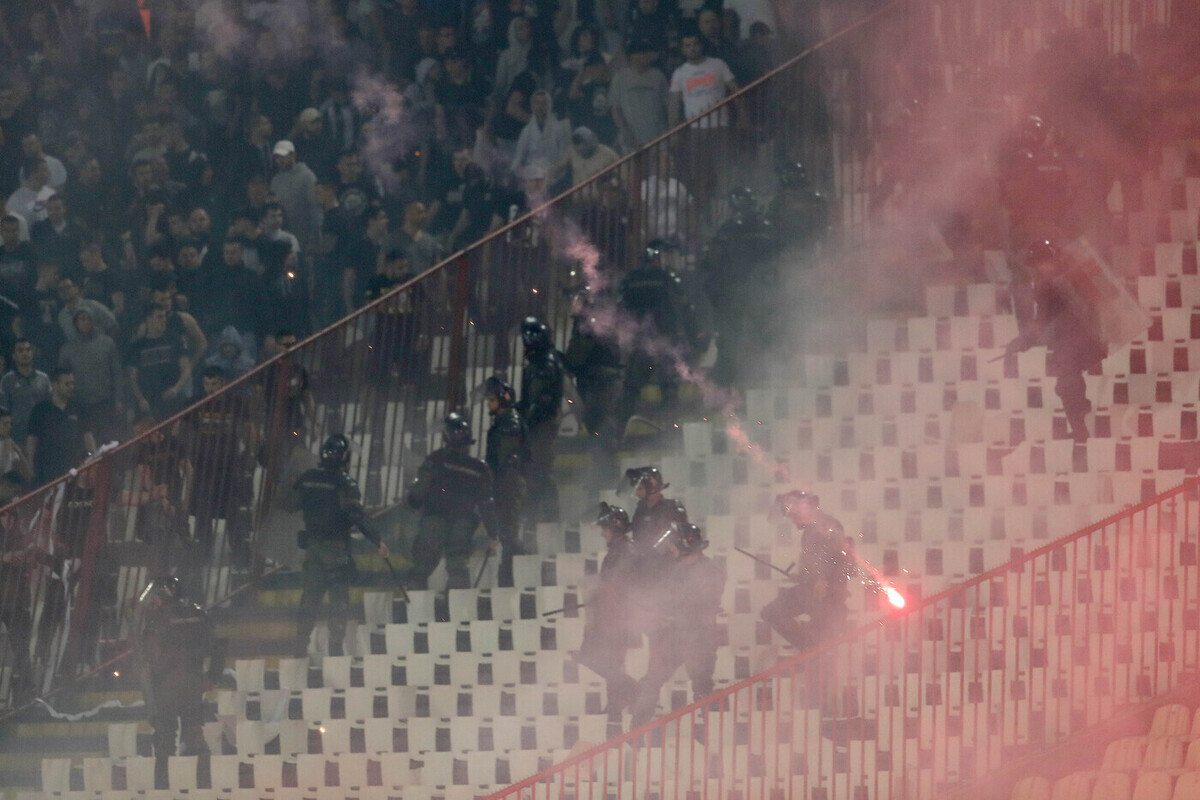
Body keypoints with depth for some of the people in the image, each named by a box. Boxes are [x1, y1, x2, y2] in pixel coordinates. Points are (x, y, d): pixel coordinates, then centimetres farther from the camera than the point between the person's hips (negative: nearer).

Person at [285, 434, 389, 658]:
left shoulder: (307, 479, 4)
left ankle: (300, 647, 14)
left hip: (312, 545, 6)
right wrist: (378, 540, -18)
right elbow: (357, 514, -21)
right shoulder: (344, 482, -14)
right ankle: (335, 648, -5)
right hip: (336, 547, -6)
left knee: (310, 596, 14)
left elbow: (289, 504, 12)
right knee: (339, 599, 0)